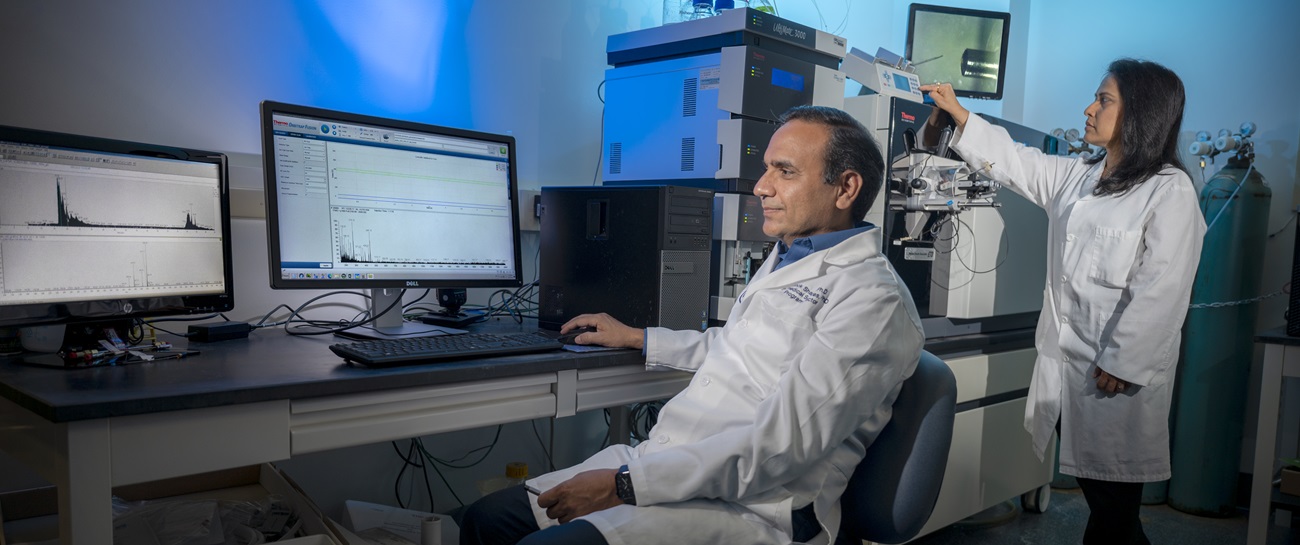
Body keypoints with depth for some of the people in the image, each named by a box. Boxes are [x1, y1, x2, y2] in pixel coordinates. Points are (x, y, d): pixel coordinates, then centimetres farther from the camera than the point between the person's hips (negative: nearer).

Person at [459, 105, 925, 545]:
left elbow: (779, 445, -21)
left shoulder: (873, 299, -14)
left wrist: (626, 484, -20)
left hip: (745, 504, -9)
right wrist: (637, 338, 36)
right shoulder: (783, 260, 18)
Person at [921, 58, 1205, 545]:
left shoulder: (1170, 191, -11)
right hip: (1064, 360, 7)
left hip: (1119, 373, -7)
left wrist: (1122, 363, -18)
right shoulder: (1075, 177, 11)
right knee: (1090, 483, 16)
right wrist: (957, 113, 16)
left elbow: (1161, 290, -16)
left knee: (1114, 496, 5)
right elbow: (1013, 161, 19)